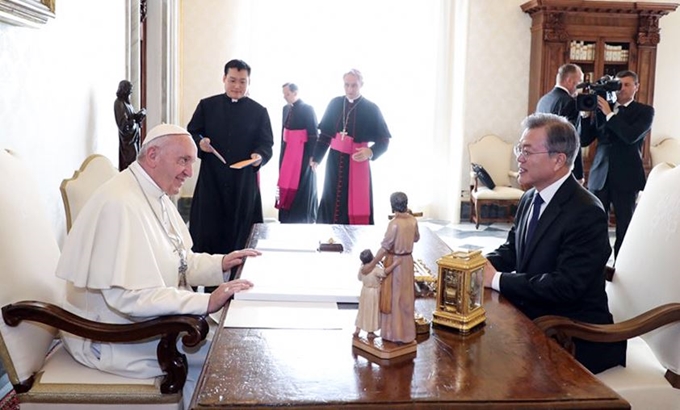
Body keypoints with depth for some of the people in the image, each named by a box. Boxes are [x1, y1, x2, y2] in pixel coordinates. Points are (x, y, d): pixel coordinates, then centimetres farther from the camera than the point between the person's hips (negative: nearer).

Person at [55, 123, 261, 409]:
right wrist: (205, 303, -34)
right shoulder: (120, 204, -26)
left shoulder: (157, 196, 5)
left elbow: (176, 261, 12)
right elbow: (127, 295, -32)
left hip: (144, 319, 9)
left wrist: (220, 264, -4)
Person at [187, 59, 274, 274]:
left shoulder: (258, 111, 6)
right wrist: (199, 142, -14)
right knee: (207, 233, 0)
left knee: (239, 235, 4)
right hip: (211, 179, 0)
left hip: (244, 183, 0)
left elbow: (266, 144, 2)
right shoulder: (207, 105, 7)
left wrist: (260, 156, -21)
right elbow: (191, 133, 9)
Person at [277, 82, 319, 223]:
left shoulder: (307, 109, -12)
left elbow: (314, 134, -14)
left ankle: (303, 220, 11)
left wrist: (312, 156, -17)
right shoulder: (286, 109, 9)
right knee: (287, 185, 9)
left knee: (302, 188, 0)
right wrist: (283, 152, 16)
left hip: (303, 152, -7)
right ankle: (287, 219, 18)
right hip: (287, 151, 7)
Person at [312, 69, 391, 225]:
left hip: (358, 162, -3)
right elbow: (325, 134, 10)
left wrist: (370, 152, -25)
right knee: (332, 203, 9)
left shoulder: (371, 109, -8)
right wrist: (316, 157, 10)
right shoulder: (335, 104, 2)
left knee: (357, 204, -1)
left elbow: (384, 140, -7)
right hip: (335, 161, 3)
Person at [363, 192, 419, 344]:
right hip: (407, 261, 7)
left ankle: (396, 333, 12)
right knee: (406, 297, 16)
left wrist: (371, 264, -16)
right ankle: (406, 331, 27)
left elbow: (385, 247, -22)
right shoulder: (413, 220, -2)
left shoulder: (394, 223, -23)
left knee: (394, 298, 5)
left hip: (395, 262, -7)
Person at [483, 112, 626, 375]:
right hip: (531, 318, 7)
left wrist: (496, 279, -23)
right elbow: (511, 250, 13)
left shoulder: (587, 214, -20)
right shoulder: (530, 199, 5)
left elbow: (566, 286, -26)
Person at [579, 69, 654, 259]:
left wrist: (609, 114, -14)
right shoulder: (602, 108, 9)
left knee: (625, 228, 6)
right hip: (600, 175, 3)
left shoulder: (644, 111, 2)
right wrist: (586, 113, -5)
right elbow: (585, 140, 6)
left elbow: (631, 136, -17)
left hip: (626, 177, -2)